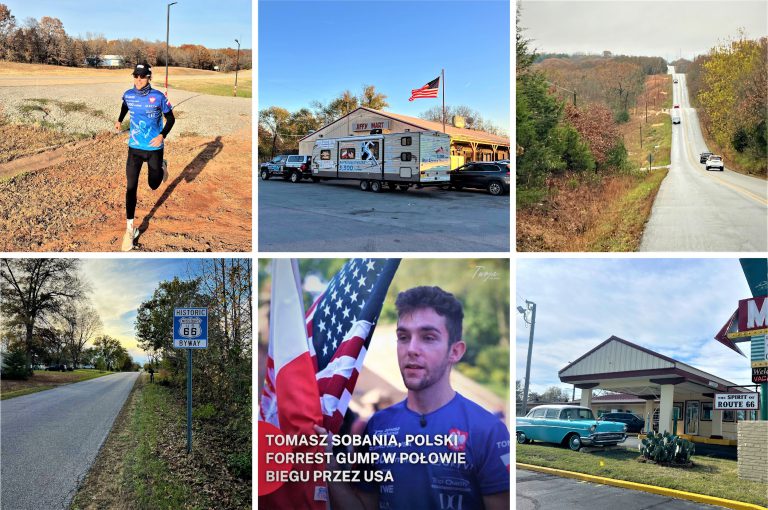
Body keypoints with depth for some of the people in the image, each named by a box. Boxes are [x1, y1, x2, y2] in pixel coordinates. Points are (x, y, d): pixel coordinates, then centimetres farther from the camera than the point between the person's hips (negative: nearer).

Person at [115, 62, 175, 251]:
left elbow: (170, 119, -7)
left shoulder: (159, 97, -16)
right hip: (134, 148, 2)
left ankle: (162, 166, 47)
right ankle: (130, 228, 1)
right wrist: (120, 120, 29)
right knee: (131, 187, -5)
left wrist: (162, 135, -22)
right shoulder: (128, 95, -5)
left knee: (154, 185, 11)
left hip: (154, 148, -2)